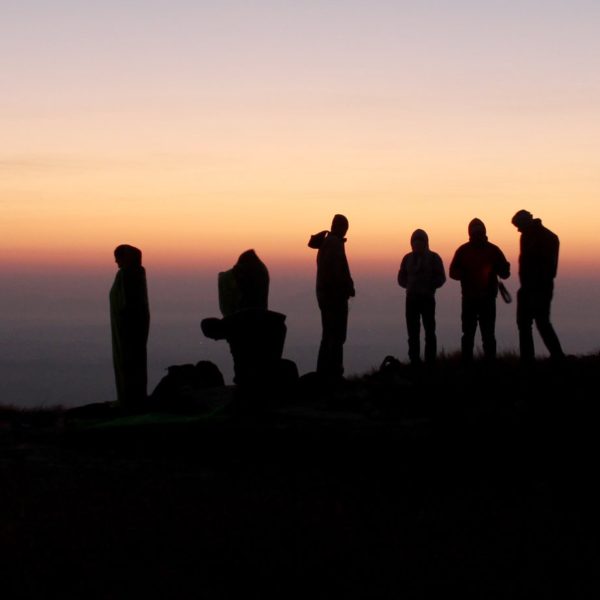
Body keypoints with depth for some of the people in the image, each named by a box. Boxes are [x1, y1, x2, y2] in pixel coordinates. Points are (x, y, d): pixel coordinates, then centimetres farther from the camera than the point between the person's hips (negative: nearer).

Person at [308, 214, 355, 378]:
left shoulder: (325, 242, 14)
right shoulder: (335, 244, -14)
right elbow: (339, 271, -22)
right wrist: (349, 288, -14)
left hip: (324, 292, 9)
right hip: (336, 294, -9)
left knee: (329, 334, 14)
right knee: (337, 336, -7)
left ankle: (323, 371, 15)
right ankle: (333, 372, -10)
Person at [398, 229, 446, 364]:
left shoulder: (433, 258, 1)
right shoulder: (408, 258, 9)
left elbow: (440, 278, 1)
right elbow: (401, 279, 11)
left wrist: (429, 286, -12)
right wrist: (410, 285, -5)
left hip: (427, 298, -3)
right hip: (411, 299, 3)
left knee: (429, 331, -3)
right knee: (412, 332, 1)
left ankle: (430, 362, -3)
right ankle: (414, 362, 4)